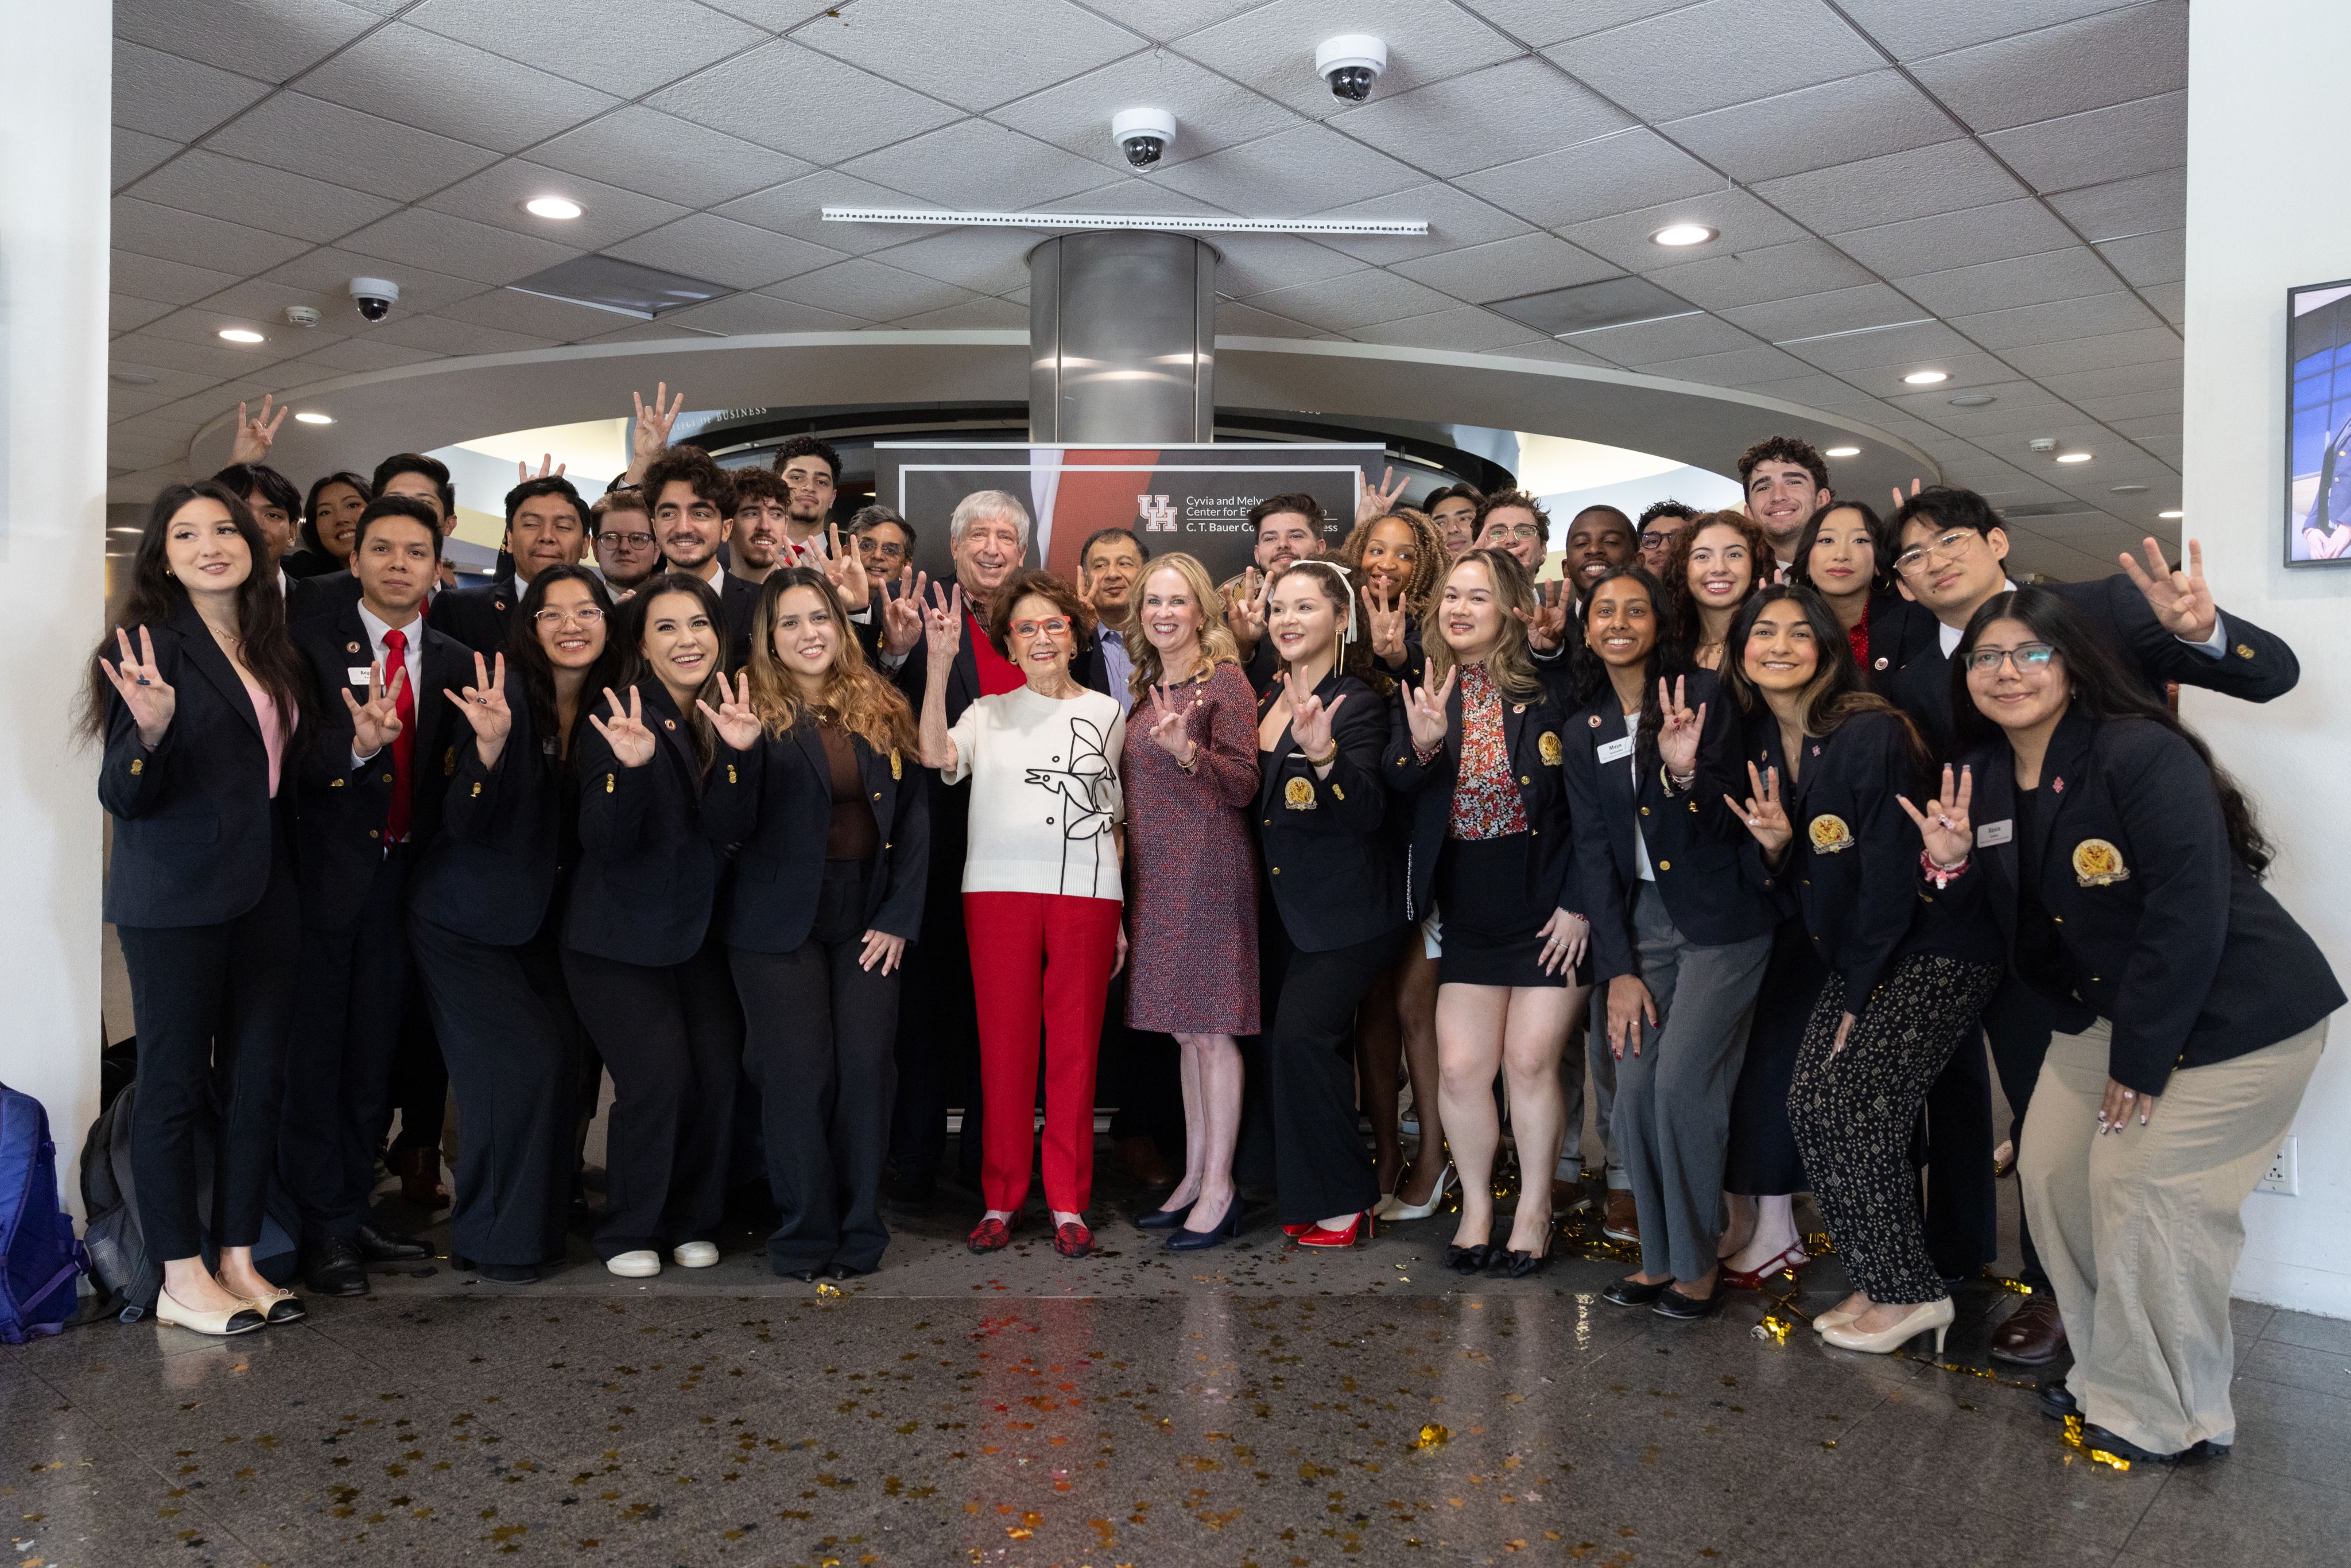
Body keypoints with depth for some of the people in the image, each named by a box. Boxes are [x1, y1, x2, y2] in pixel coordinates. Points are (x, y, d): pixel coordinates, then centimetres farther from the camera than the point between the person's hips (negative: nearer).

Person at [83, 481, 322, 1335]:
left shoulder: (271, 647, 12)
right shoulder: (151, 643, -8)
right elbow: (125, 795, -11)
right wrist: (151, 729, -30)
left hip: (265, 891, 7)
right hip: (175, 896, -6)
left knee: (257, 1077, 10)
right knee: (175, 1080, 2)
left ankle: (238, 1259, 21)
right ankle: (182, 1280, 12)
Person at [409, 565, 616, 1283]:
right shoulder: (508, 694, -16)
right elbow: (463, 825, -20)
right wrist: (489, 746, -36)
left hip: (545, 921, 5)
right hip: (469, 920, -5)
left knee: (564, 1059, -1)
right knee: (519, 1064, -11)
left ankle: (543, 1214, 20)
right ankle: (495, 1237, 7)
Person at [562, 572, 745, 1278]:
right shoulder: (615, 722, -10)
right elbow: (605, 841, -17)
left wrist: (738, 754, -21)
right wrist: (630, 767, -34)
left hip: (699, 930, 4)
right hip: (620, 936, -4)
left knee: (718, 1075, -3)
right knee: (659, 1079, -11)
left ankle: (691, 1224, 19)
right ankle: (628, 1233, 11)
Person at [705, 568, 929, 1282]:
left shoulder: (884, 712, 7)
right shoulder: (754, 713, -2)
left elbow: (914, 816, 7)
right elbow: (726, 830, -9)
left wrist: (899, 918, -1)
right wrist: (738, 752, -26)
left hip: (869, 918, 3)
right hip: (780, 921, -2)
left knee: (866, 1068, 1)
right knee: (799, 1074, -1)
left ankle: (860, 1232, 15)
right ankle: (806, 1235, 14)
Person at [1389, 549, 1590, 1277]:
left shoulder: (1551, 689, -8)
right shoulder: (1424, 693, 2)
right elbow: (1396, 793, -4)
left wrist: (1577, 904, -10)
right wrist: (1421, 745, -24)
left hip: (1549, 908, -3)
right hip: (1469, 910, 3)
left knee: (1531, 1060, 0)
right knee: (1460, 1065, 1)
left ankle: (1534, 1209, 19)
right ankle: (1476, 1204, 21)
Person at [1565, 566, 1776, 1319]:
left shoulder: (1702, 694, -6)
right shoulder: (1584, 729, 8)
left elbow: (1721, 825, -7)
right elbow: (1594, 851, 5)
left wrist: (1687, 770, -28)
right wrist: (1618, 969, -1)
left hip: (1722, 918, -4)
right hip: (1642, 920, 4)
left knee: (1682, 1081, -10)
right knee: (1633, 1088, -2)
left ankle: (1699, 1264, 8)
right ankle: (1660, 1257, 15)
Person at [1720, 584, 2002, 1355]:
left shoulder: (1872, 734, -19)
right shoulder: (1755, 745, 4)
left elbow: (1891, 873, -18)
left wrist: (1858, 995, -12)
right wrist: (1773, 846, -15)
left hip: (1935, 951, -7)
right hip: (1855, 958, 7)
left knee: (1853, 1107, -12)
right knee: (1811, 1105, -2)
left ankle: (1909, 1293, 6)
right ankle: (1880, 1281, 14)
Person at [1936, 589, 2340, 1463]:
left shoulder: (2143, 755, -23)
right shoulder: (1985, 777, 1)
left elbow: (2189, 915, -25)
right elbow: (2009, 924, 6)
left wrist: (2141, 1057, -20)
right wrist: (1951, 864, -15)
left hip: (2234, 1013, -8)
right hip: (2106, 1005, 8)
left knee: (2145, 1183, -10)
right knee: (2050, 1169, 3)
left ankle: (2168, 1419, 10)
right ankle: (2107, 1377, 22)